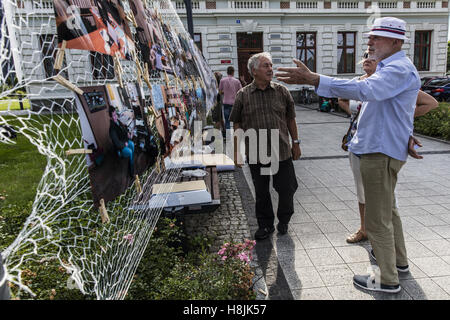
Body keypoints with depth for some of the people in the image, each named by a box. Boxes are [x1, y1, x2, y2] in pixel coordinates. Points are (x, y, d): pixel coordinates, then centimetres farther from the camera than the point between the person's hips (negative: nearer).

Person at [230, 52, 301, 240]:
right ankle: (265, 225, 30)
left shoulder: (282, 91, 4)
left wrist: (295, 143, 11)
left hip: (282, 152, 1)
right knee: (261, 193, 11)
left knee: (286, 189, 7)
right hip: (256, 154, 0)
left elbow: (290, 119, 11)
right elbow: (237, 124, 4)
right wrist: (237, 150, 1)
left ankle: (283, 220, 33)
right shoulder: (243, 95, 1)